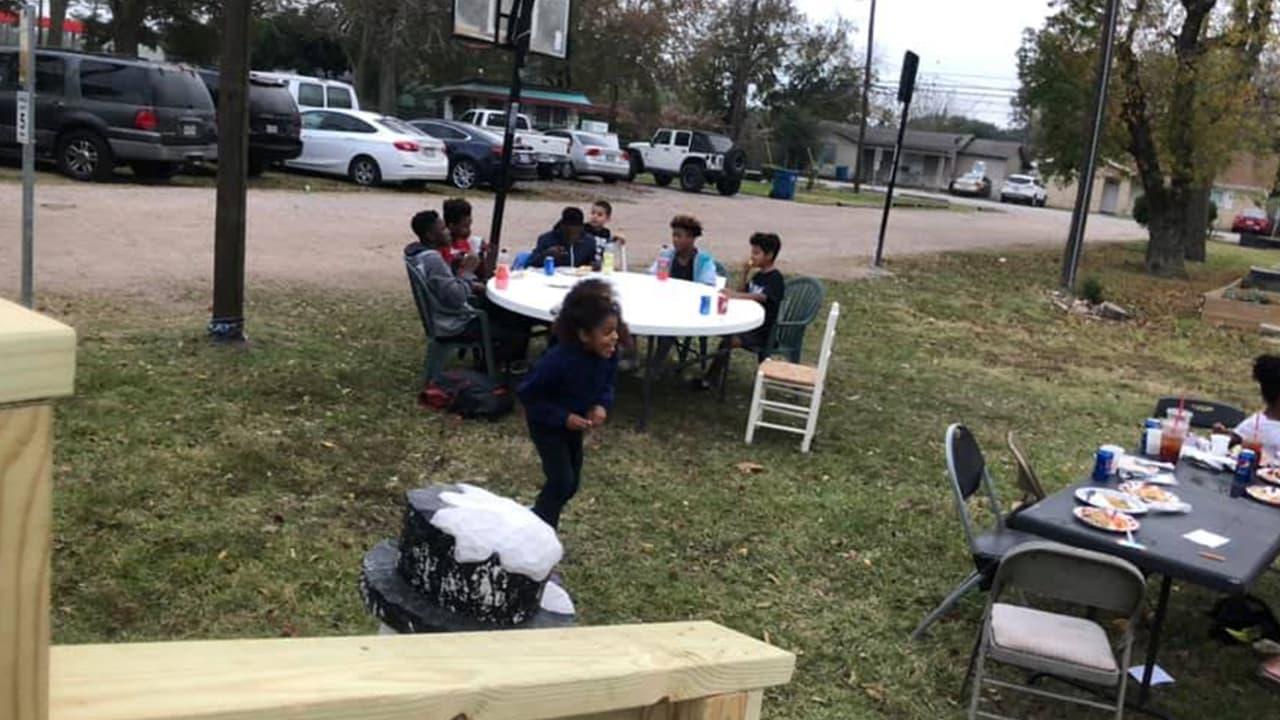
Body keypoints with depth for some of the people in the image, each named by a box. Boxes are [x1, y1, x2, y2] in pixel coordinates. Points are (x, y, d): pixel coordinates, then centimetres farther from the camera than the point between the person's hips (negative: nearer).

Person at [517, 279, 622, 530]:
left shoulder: (608, 355, -19)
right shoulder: (559, 361, -37)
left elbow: (607, 384, 1)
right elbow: (526, 394, -26)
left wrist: (602, 406, -20)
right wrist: (563, 417, -30)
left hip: (575, 423, 7)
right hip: (546, 424, -7)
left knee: (572, 483, 13)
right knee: (561, 481, -11)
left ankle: (538, 520, 35)